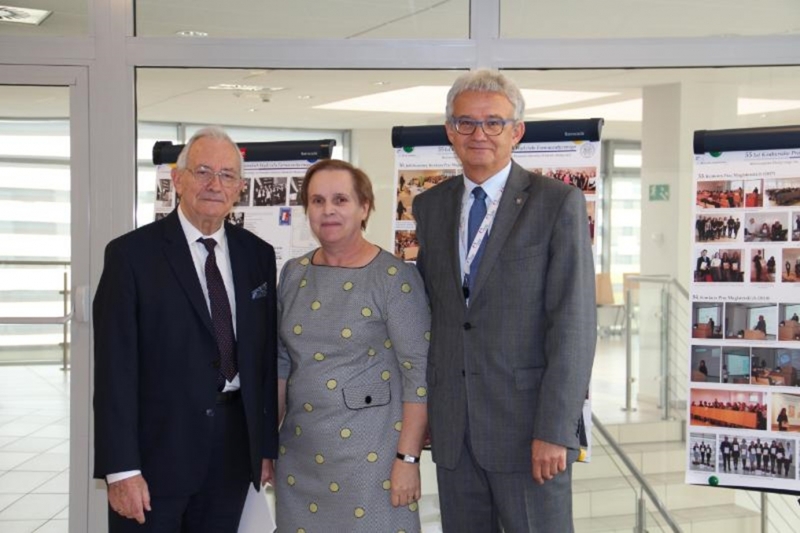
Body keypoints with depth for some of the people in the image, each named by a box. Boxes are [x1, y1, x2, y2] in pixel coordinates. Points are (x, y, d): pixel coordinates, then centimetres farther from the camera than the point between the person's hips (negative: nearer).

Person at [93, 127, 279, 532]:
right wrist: (120, 468, -13)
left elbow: (267, 355, 9)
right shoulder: (131, 254, -7)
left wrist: (268, 445, 8)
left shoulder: (257, 255, 7)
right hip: (156, 451, -4)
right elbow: (114, 367, -10)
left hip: (233, 450, 4)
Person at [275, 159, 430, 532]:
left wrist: (407, 458, -15)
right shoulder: (293, 274, 6)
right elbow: (281, 362, 11)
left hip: (370, 452, -5)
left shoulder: (395, 277, -11)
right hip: (299, 450, 5)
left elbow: (420, 372, -12)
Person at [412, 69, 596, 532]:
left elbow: (574, 323, -11)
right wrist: (422, 406, 10)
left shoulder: (559, 204, -5)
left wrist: (554, 430, -16)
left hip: (527, 423, -4)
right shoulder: (430, 207, 10)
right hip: (452, 426, 5)